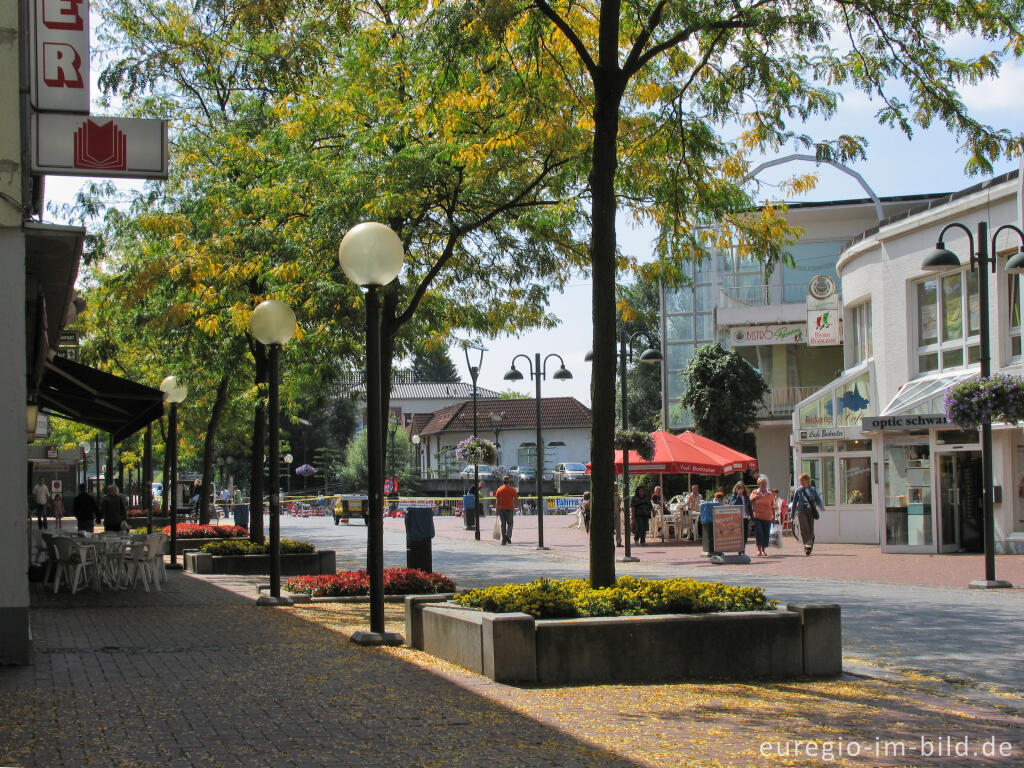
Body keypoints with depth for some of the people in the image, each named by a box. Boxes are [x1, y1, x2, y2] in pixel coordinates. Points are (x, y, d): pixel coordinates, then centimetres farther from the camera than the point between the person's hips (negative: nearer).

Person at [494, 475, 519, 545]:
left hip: (501, 509, 2)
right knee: (509, 523, 6)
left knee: (503, 524, 7)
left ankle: (504, 540, 4)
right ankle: (508, 534, -20)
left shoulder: (499, 490, 3)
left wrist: (497, 510, 8)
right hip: (510, 508, -2)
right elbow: (516, 499, -3)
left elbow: (497, 501, 3)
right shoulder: (512, 489, -1)